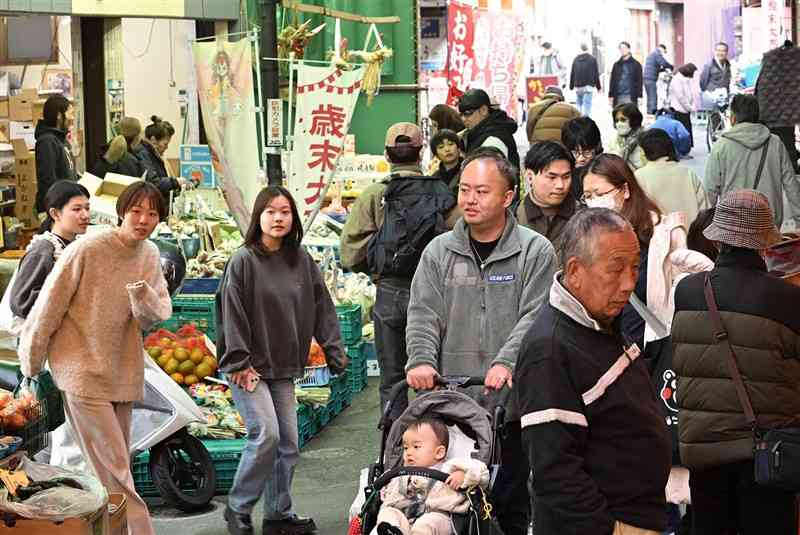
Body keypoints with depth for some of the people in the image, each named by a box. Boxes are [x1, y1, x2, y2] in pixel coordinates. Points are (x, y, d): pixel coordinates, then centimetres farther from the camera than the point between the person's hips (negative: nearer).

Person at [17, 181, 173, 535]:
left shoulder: (150, 255, 2)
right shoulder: (87, 250, -16)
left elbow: (156, 317, 1)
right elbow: (49, 306, -9)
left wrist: (143, 295, -21)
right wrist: (31, 362, -1)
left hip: (123, 373, 6)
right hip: (83, 371, -6)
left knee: (115, 465, 13)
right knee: (113, 469, -7)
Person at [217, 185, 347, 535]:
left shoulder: (301, 260, 5)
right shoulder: (244, 260, -9)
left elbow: (322, 309, 9)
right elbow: (233, 314, -11)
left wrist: (335, 352, 4)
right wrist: (239, 362, -14)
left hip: (283, 368, 5)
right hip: (248, 367, -5)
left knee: (288, 443, 7)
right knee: (266, 434, -14)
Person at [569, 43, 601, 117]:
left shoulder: (576, 59, 7)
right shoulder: (592, 59, -1)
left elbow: (572, 74, 10)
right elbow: (596, 74, 0)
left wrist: (571, 86, 16)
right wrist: (598, 87, 7)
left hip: (578, 86, 3)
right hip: (588, 86, -3)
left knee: (579, 104, 13)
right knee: (587, 105, -8)